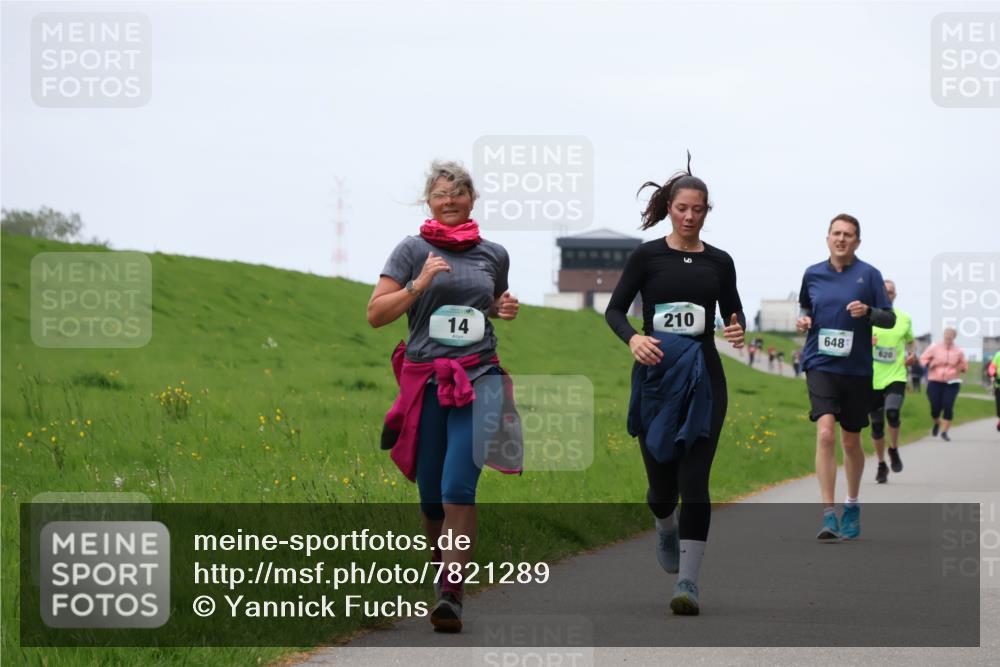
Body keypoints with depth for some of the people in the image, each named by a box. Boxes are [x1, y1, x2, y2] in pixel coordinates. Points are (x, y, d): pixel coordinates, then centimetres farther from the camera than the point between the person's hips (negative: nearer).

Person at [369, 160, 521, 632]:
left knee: (458, 487, -14)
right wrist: (419, 284, -12)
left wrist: (506, 308, 7)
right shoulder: (413, 250, 3)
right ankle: (442, 566, 33)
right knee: (430, 492, 5)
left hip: (478, 376, 0)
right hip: (425, 377, 0)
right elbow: (375, 314, -1)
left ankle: (451, 596, -16)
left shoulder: (493, 255, 11)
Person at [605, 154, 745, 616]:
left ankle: (688, 579, -11)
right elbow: (614, 309, 0)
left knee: (694, 478, -10)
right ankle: (667, 529, 44)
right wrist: (632, 338, -21)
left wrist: (737, 329, -9)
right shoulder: (647, 256, 0)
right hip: (655, 374, 0)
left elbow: (733, 311, 15)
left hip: (704, 377, 0)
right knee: (661, 476, 6)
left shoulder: (719, 261, 7)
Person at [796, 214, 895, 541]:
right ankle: (828, 515, -20)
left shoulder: (869, 274, -1)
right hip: (820, 365, 0)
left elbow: (890, 319, 1)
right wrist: (803, 319, 1)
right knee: (825, 433, -18)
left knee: (851, 441, 12)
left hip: (857, 368, 0)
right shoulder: (812, 274, 6)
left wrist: (868, 311, -18)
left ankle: (852, 506, 34)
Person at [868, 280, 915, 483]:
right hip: (872, 380, 1)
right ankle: (881, 465, 25)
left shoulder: (904, 319, 5)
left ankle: (894, 450, 2)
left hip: (896, 377, -1)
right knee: (876, 424, 5)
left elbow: (910, 340, 23)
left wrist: (912, 353, 2)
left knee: (892, 413, -25)